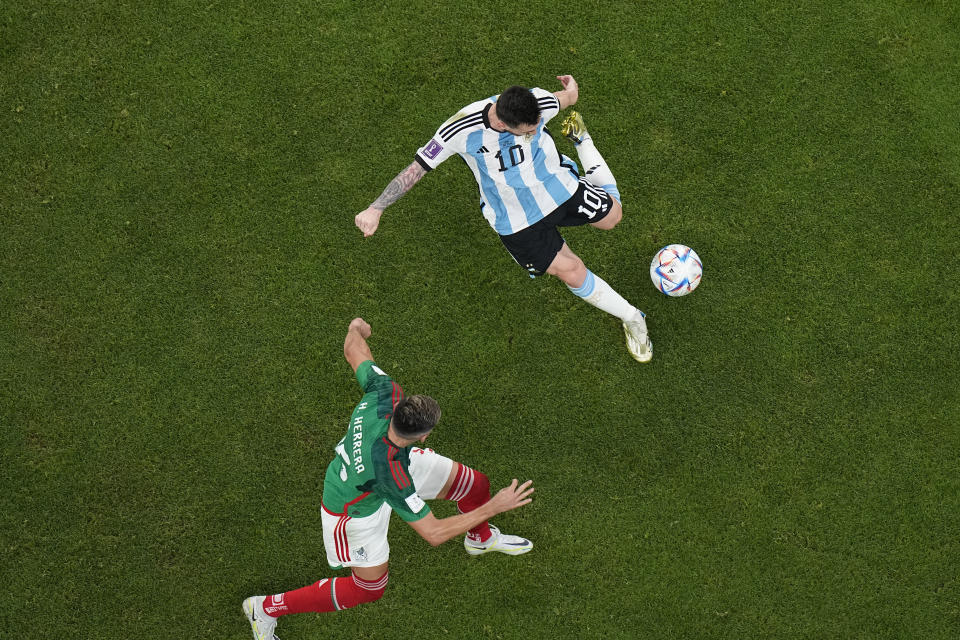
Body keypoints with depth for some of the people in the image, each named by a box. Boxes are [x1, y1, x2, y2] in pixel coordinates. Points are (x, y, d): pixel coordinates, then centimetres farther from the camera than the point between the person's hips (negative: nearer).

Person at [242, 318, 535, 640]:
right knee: (370, 587, 12)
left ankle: (481, 538, 44)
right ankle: (266, 607, 26)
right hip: (355, 506, -6)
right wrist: (495, 506, -34)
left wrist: (356, 329, 10)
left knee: (475, 484, 5)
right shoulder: (390, 476, -48)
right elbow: (433, 533, -37)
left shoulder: (387, 393, -36)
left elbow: (353, 348, -15)